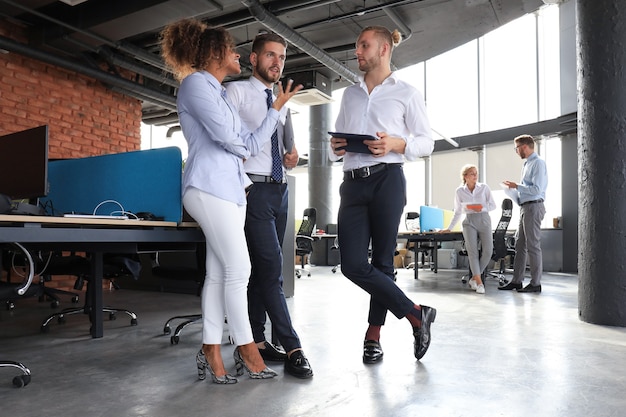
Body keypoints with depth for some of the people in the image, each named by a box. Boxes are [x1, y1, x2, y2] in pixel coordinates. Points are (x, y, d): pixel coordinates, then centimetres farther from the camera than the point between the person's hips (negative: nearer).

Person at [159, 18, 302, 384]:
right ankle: (247, 348, 5)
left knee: (219, 272, 6)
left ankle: (211, 350, 12)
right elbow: (226, 135, -12)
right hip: (210, 187, -9)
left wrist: (277, 108, 15)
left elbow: (251, 145, 19)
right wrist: (244, 147, 9)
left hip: (231, 187, 9)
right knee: (238, 269, -8)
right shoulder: (196, 83, -2)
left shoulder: (221, 93, 26)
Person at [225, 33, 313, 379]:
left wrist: (292, 153, 4)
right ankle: (292, 348, -4)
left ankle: (256, 341, 18)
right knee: (271, 268, -10)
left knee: (263, 268, 9)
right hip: (254, 189, -7)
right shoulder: (236, 91, 0)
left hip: (280, 189, 7)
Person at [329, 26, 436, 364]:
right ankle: (417, 314, 8)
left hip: (387, 180, -4)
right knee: (352, 264, -7)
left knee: (382, 261, 0)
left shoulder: (406, 93, 8)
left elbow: (426, 142, 6)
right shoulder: (350, 94, 22)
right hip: (353, 182, 5)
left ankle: (373, 336, 16)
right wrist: (335, 147, 1)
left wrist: (398, 144, -14)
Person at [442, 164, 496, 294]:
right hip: (469, 221, 0)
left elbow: (493, 205, 9)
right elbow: (457, 212, 15)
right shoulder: (459, 191, 7)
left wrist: (483, 207, -12)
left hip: (484, 219, 0)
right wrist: (449, 227, 15)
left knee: (487, 251, -11)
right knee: (472, 250, -16)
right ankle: (479, 282, -14)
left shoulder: (484, 187, 5)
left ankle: (474, 278, 5)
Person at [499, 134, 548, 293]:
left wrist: (516, 186, -12)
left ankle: (535, 283, 2)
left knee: (533, 245, -5)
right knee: (520, 244, 10)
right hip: (525, 207, 10)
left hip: (533, 207, -10)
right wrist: (513, 189, 13)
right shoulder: (527, 164, 18)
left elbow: (536, 189, -19)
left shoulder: (538, 163, -11)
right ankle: (516, 281, 15)